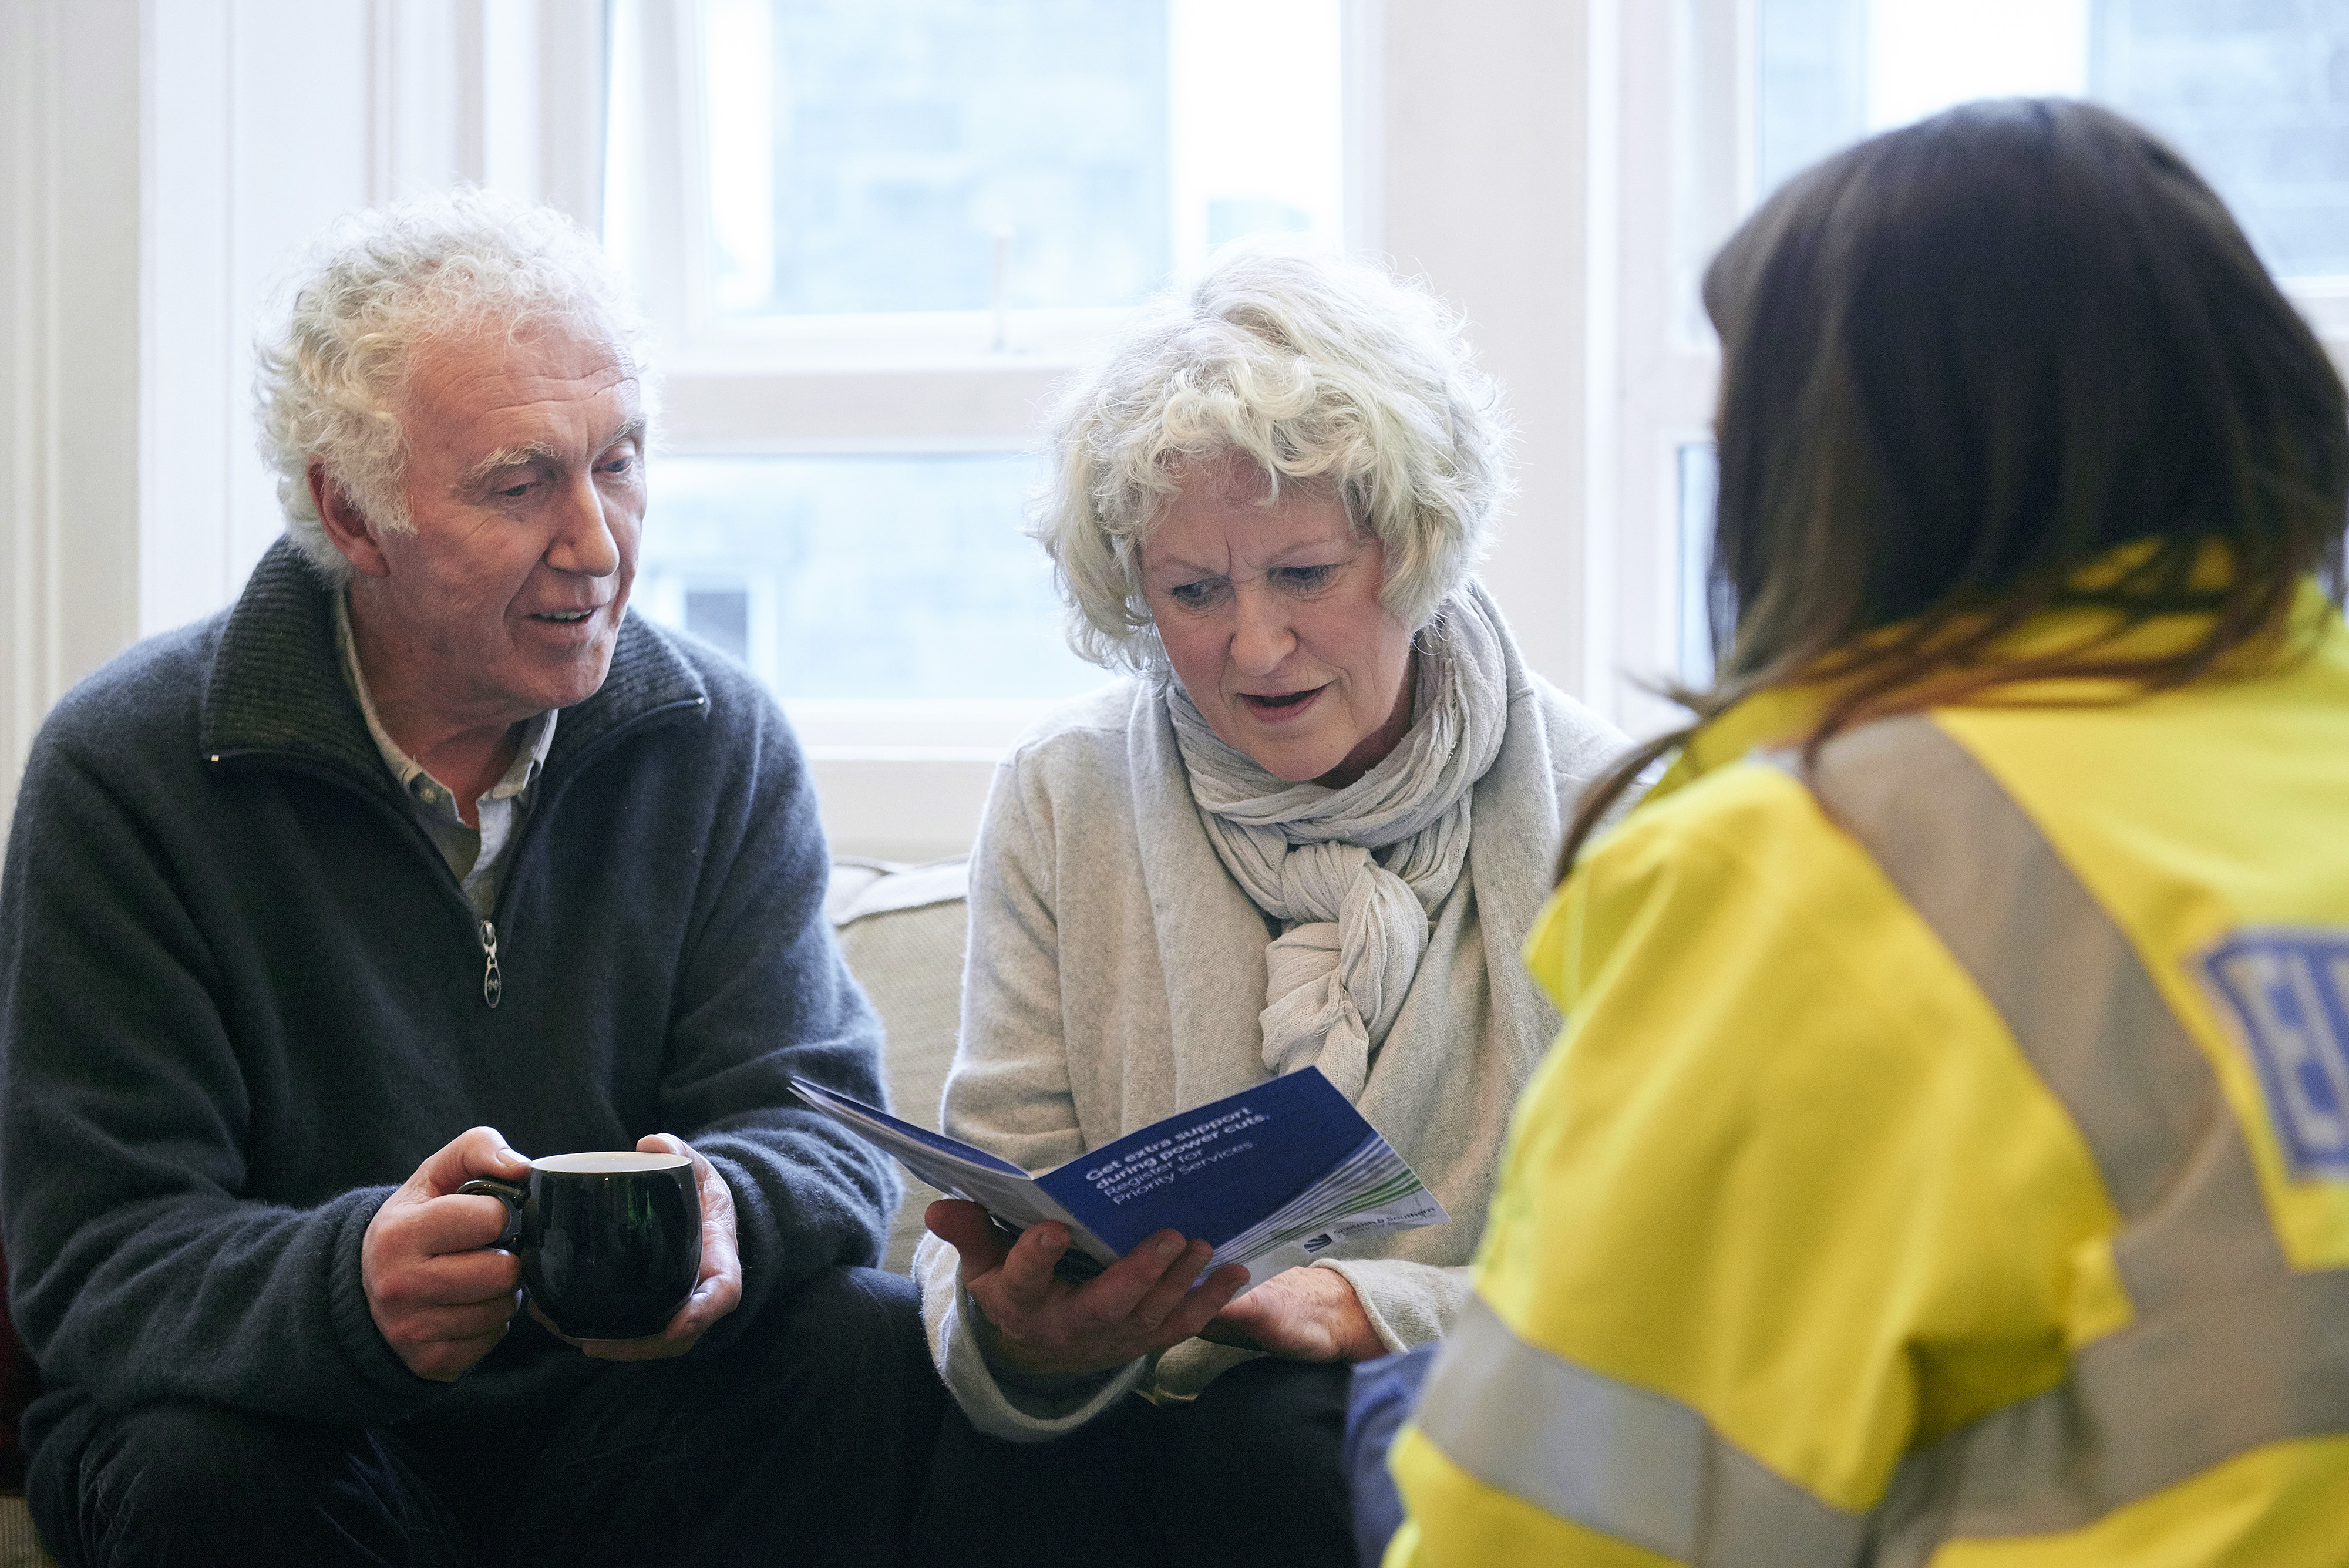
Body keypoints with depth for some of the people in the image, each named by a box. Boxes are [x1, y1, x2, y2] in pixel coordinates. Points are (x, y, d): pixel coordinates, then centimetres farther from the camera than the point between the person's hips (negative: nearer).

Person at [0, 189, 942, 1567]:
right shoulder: (128, 771, -11)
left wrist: (726, 1210, -34)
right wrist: (350, 1285, -41)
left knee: (875, 1351, -24)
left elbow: (815, 1117, -6)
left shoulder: (725, 746, 1)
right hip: (304, 1427, -2)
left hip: (622, 1420, 3)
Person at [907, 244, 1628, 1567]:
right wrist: (1013, 1333, -25)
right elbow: (1002, 1187, -1)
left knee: (1274, 1439, -34)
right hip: (1136, 1406, 1)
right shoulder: (1062, 800, 5)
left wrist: (1369, 1306, -21)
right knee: (1005, 1456, -32)